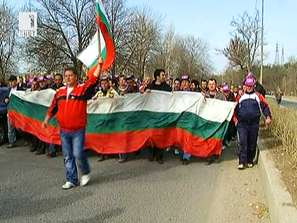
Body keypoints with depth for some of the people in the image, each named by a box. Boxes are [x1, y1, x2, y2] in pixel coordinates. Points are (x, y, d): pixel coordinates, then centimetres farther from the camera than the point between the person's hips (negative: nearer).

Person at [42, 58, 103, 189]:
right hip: (63, 131, 5)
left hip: (78, 130, -5)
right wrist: (46, 120, 13)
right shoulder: (60, 92, 10)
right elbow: (53, 108, 17)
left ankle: (86, 173, 19)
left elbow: (93, 79, -16)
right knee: (67, 156, 9)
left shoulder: (83, 89, -4)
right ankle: (71, 180, 22)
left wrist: (99, 66, -24)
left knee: (78, 154, -9)